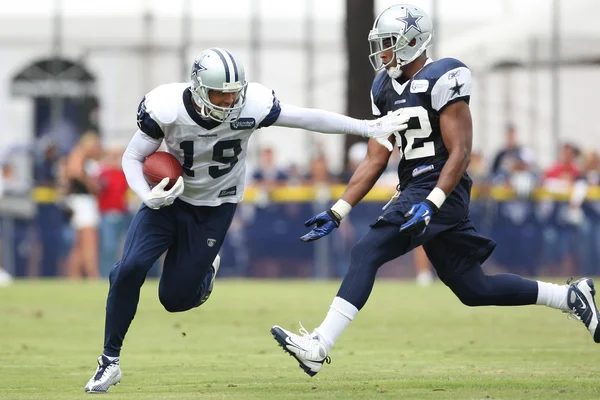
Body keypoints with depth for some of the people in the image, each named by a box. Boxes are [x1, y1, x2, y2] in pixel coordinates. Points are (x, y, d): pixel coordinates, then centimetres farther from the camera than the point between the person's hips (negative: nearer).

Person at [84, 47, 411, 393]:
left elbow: (309, 118, -15)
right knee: (130, 269, -19)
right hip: (168, 197, 0)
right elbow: (133, 158, -12)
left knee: (176, 298, -4)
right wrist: (148, 197, -30)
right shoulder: (165, 108, -25)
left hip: (215, 207, 0)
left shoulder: (252, 106, -26)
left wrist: (369, 128, -13)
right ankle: (110, 360, 0)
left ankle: (205, 268, 33)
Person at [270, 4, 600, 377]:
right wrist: (337, 213, 9)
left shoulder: (441, 80, -11)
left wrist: (431, 204, -26)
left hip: (441, 192, -9)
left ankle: (318, 347, -22)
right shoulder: (386, 89, 14)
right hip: (415, 191, 9)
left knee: (366, 254, -18)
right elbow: (375, 161, 16)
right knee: (473, 289, 13)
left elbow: (460, 151, -15)